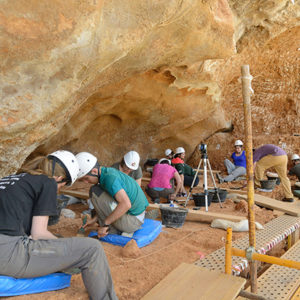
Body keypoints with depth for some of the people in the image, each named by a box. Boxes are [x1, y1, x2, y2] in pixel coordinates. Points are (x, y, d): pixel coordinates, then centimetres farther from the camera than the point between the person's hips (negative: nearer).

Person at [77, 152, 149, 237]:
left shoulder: (110, 177, -25)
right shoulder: (107, 171, 4)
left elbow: (126, 204, -37)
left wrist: (105, 224, -28)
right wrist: (94, 219, 8)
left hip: (130, 221, -10)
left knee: (94, 192, -12)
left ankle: (114, 230, -2)